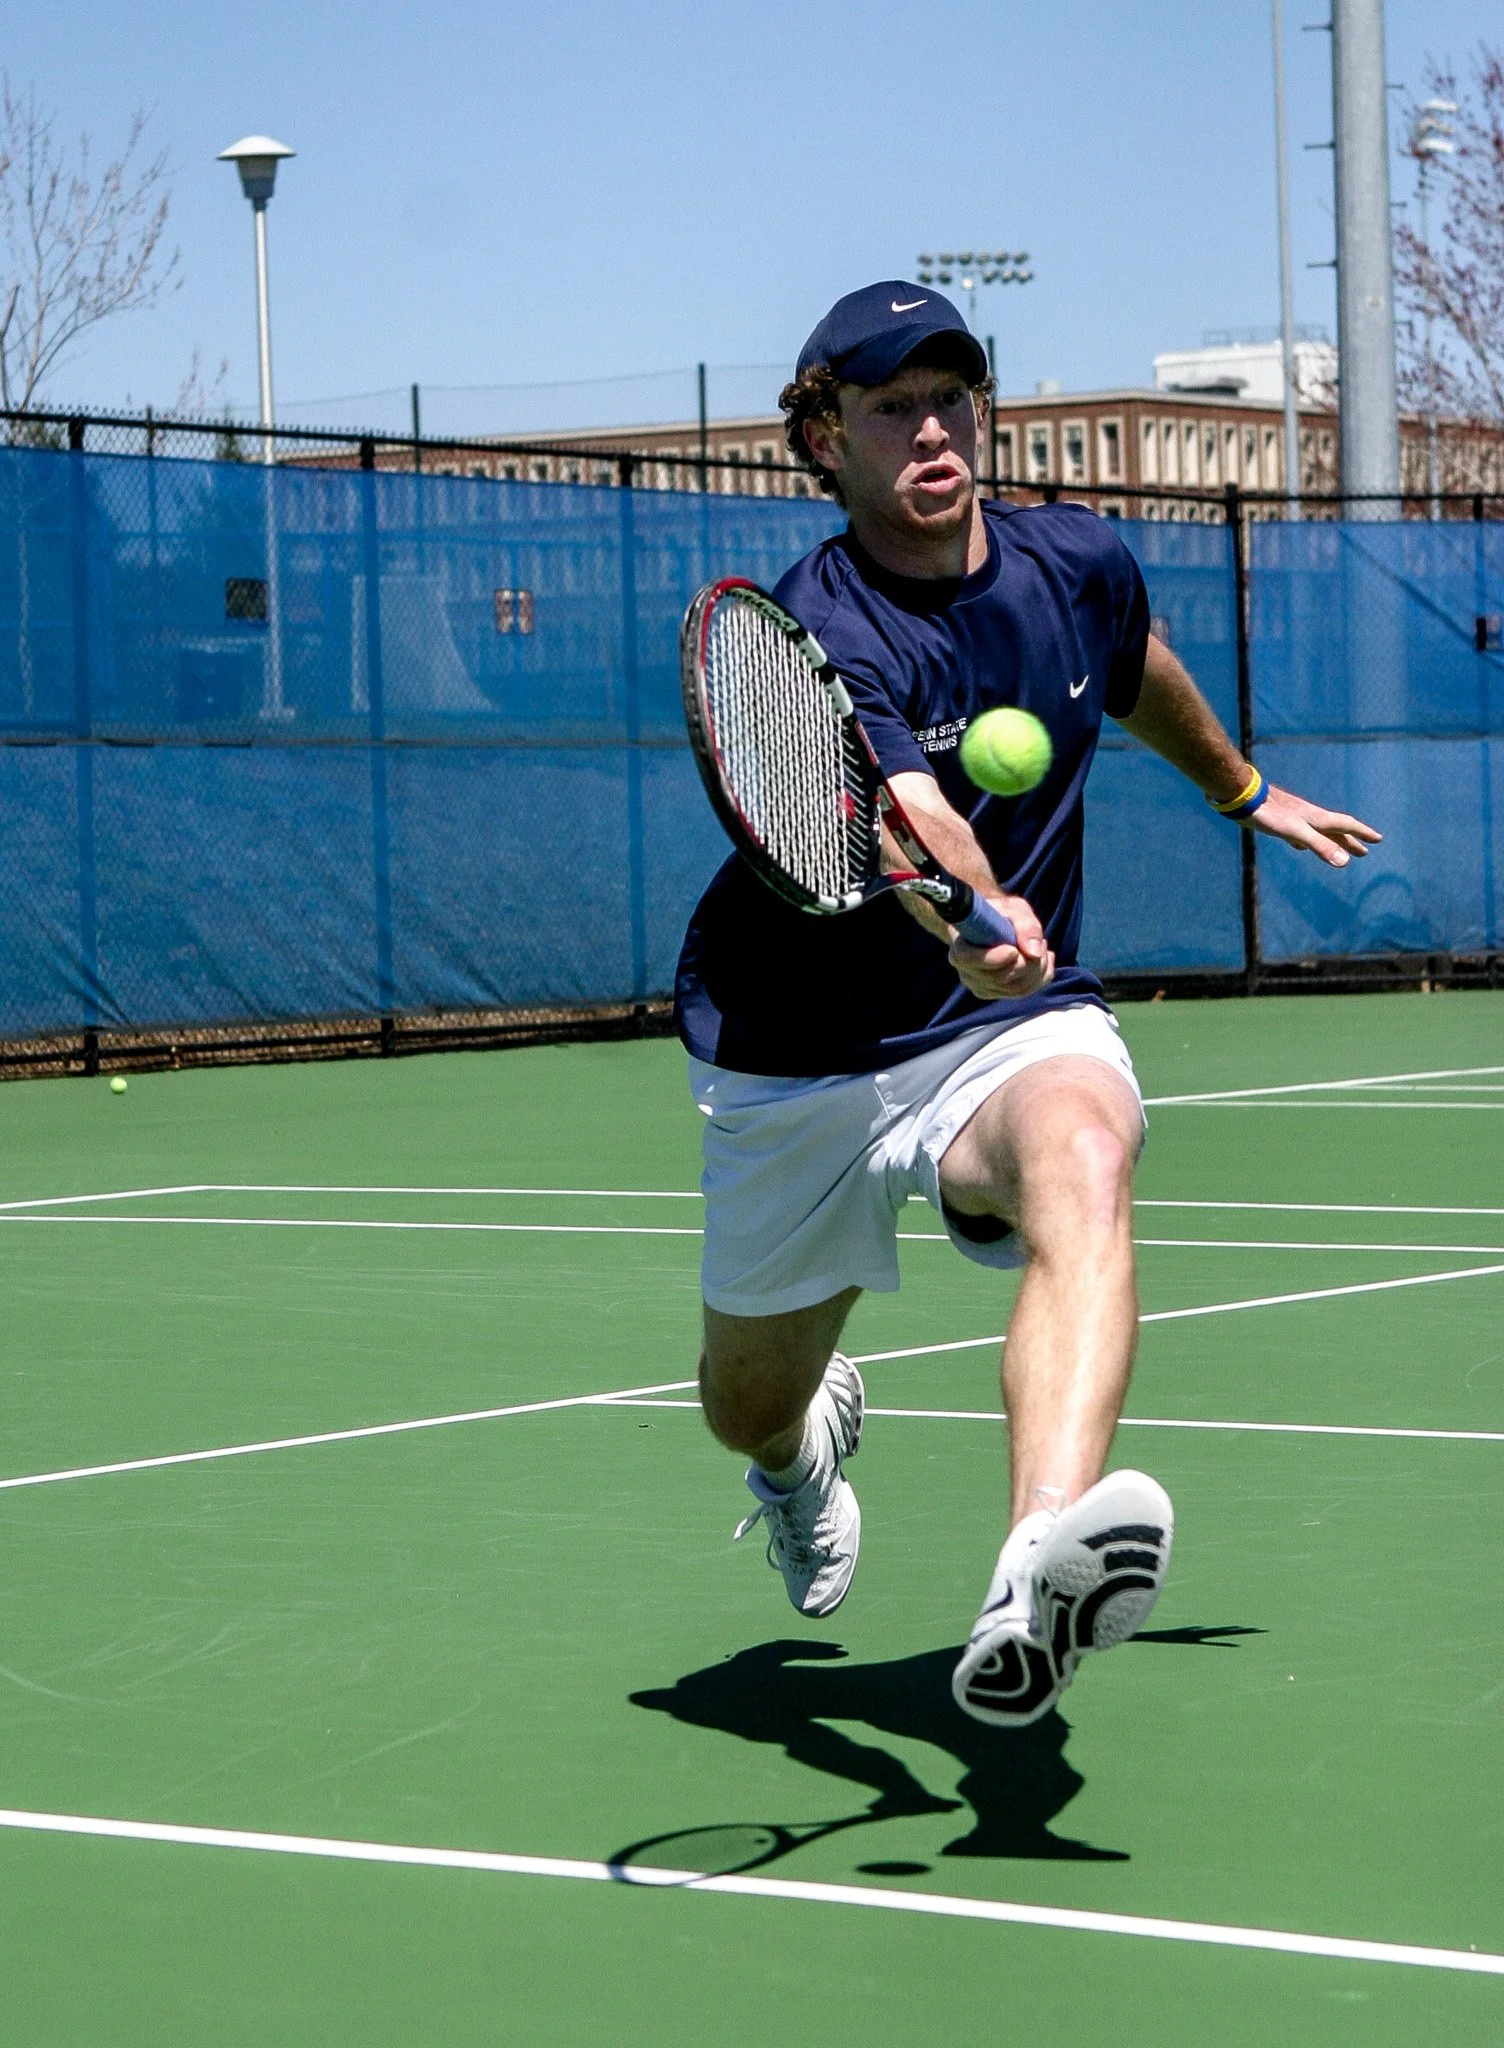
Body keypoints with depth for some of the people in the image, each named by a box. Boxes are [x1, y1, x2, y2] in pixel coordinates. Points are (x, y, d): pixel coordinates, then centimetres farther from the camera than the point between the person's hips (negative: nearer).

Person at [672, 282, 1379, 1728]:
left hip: (1014, 1025, 2)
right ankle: (807, 1439, 60)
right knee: (747, 1407, 16)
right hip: (802, 1064, -1)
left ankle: (1040, 1575, -60)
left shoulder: (1076, 566, -5)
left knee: (1084, 1158, -36)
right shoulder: (814, 636, -23)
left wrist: (1248, 794, 39)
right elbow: (910, 816, -43)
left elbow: (1145, 678, 22)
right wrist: (975, 923, -65)